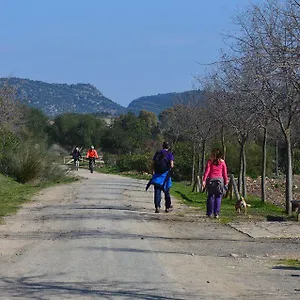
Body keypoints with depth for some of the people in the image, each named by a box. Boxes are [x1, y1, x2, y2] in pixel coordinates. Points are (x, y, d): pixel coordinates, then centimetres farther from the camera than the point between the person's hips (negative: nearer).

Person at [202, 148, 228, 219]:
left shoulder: (210, 161, 0)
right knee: (218, 197, 3)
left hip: (211, 179, 0)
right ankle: (216, 213, -2)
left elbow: (207, 171, -6)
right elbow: (225, 173, 4)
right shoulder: (222, 162, 4)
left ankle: (210, 213, 9)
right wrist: (226, 182, 10)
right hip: (220, 179, 0)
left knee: (210, 196, 9)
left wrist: (204, 180, -8)